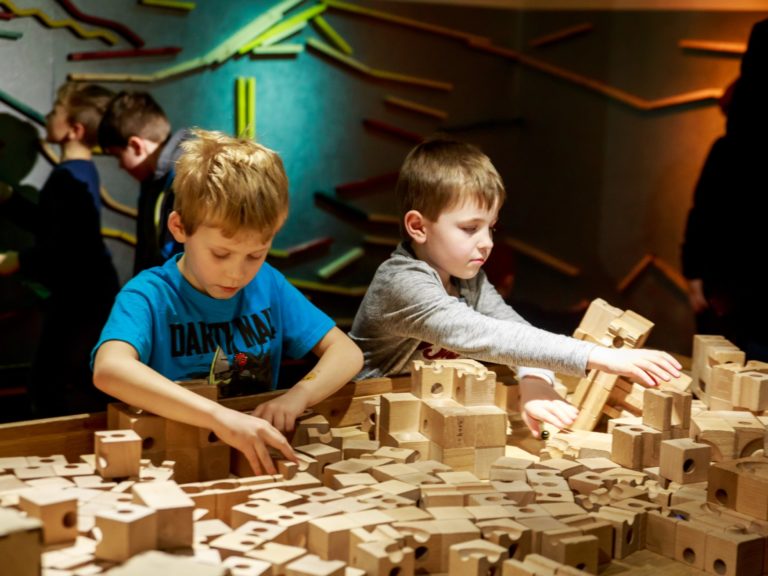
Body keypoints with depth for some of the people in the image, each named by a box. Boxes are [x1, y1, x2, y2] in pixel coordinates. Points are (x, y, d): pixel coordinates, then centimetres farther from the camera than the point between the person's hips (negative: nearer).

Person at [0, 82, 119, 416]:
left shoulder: (69, 177, -21)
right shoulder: (79, 172, 12)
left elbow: (67, 248, -27)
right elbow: (48, 224, 20)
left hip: (82, 300, -11)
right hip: (80, 295, 11)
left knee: (65, 393, -6)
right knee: (47, 382, 18)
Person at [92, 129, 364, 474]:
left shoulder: (268, 284, 3)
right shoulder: (150, 295, -12)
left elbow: (347, 353, 4)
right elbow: (109, 369, -32)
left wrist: (298, 395, -17)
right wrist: (220, 417, -41)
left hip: (257, 464, 3)